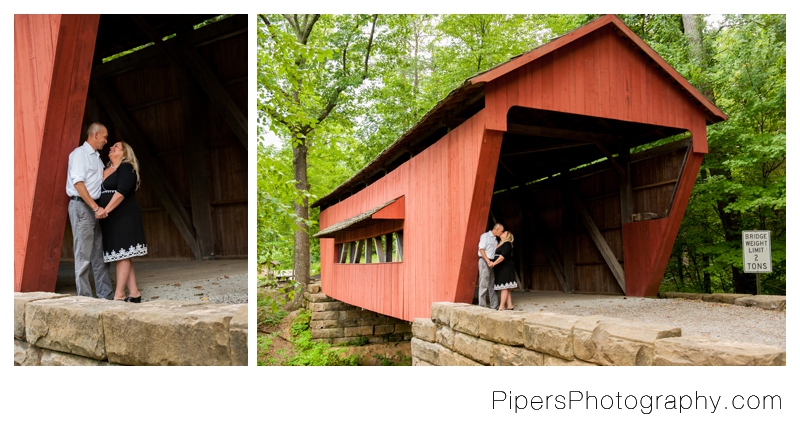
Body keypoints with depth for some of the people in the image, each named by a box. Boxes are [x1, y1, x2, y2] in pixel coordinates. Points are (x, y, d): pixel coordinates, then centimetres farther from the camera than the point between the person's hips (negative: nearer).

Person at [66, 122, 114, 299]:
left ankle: (105, 296, 12)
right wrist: (96, 208, -20)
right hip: (81, 206, -8)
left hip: (95, 207, 8)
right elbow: (78, 184, -16)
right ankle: (84, 297, 0)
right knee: (83, 256, -5)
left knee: (100, 254, 8)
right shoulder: (80, 153, -6)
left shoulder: (97, 157, 18)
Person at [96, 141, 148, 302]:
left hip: (124, 216, -8)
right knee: (123, 256, 6)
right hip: (110, 219, 8)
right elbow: (100, 193, 19)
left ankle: (119, 295, -6)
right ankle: (134, 293, 9)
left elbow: (121, 192, -17)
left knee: (122, 255, -8)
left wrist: (106, 210, -23)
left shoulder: (126, 168, -5)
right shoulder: (105, 170, 20)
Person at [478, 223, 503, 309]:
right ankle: (482, 306, -4)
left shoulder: (495, 239, 19)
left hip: (492, 262, 8)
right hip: (484, 261, -8)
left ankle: (494, 306, 12)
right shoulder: (485, 236, -5)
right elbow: (481, 249, -12)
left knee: (492, 285, 8)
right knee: (484, 285, -7)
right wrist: (488, 261, -21)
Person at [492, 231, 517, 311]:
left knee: (504, 287, -9)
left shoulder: (507, 244, -10)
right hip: (500, 269, 9)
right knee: (505, 288, 8)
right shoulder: (500, 244, 19)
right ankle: (510, 306, 11)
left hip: (505, 268, -9)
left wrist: (494, 263, -25)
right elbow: (496, 256, 20)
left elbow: (503, 255, -22)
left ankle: (501, 307, -11)